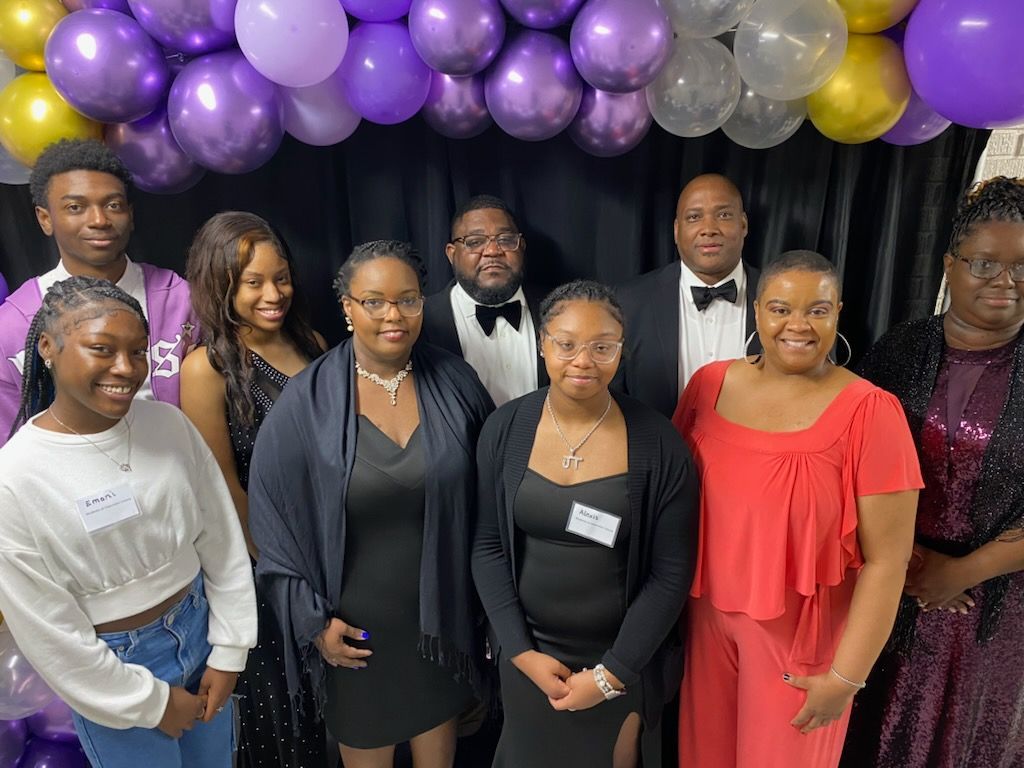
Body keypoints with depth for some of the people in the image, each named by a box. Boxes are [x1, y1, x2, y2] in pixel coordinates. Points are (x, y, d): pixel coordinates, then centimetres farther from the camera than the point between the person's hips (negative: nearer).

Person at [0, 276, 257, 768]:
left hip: (201, 628, 4)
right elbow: (48, 633, -14)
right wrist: (151, 702, -6)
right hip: (111, 672, -3)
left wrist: (228, 651, -1)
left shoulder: (169, 424, -11)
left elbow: (223, 544, -3)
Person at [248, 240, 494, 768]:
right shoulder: (306, 401, -14)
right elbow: (273, 518, -7)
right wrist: (312, 620, -6)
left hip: (442, 614, 2)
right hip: (356, 625, -1)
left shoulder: (454, 382, -8)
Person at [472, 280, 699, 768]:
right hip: (528, 653, 2)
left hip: (623, 658, -1)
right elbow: (488, 547, -4)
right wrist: (521, 650, -8)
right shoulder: (505, 430, -9)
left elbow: (672, 572, -11)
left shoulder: (657, 445, -15)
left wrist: (613, 671, -11)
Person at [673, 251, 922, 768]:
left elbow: (886, 559, -14)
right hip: (709, 613, 4)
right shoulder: (710, 383, -5)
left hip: (803, 630, -3)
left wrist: (846, 675, -12)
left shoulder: (869, 412, -17)